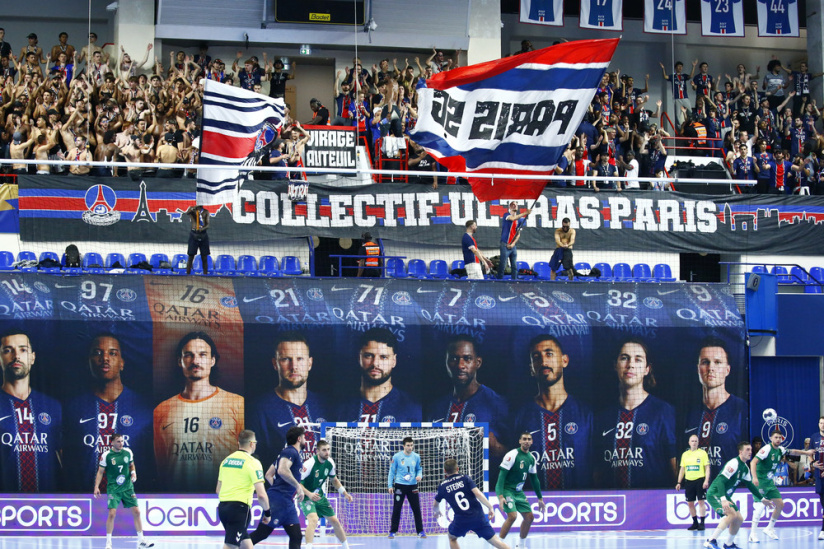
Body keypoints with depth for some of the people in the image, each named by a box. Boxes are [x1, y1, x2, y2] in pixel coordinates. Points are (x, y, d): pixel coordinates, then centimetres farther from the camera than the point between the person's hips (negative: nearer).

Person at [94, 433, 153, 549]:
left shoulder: (128, 452, 2)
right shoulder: (106, 455, -8)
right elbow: (100, 471, -1)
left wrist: (133, 473, -2)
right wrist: (96, 487, -9)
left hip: (128, 487, 4)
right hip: (113, 489, -4)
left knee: (136, 512, 0)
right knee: (112, 513, -13)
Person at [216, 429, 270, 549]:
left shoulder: (226, 460, 14)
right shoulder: (253, 462, -6)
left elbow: (218, 490, 22)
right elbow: (261, 494, -12)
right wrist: (267, 512, 2)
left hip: (222, 507, 8)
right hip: (239, 508, -7)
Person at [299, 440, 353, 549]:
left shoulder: (330, 462, -4)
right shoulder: (310, 463, -26)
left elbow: (334, 480, 15)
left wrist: (345, 493, 5)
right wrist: (309, 494, -40)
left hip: (319, 495, 7)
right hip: (306, 496, -7)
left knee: (334, 521, 11)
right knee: (313, 519, -32)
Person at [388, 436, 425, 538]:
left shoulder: (416, 457, 3)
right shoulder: (397, 457, -5)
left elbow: (419, 469, 15)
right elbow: (392, 471, 0)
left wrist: (419, 475, -7)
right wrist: (390, 485, -3)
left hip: (412, 486, 2)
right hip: (399, 485, -2)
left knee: (416, 509, 3)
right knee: (396, 509, 0)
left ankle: (420, 531, 13)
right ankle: (393, 531, 9)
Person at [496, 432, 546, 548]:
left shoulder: (531, 458, 7)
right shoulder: (512, 455, -16)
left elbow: (534, 479, 19)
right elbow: (502, 475, -19)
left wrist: (540, 498, 21)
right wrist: (500, 496, -27)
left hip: (518, 492, 8)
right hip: (506, 490, -8)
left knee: (529, 517, 5)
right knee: (512, 516, -23)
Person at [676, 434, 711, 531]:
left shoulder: (702, 453, 0)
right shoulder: (685, 454, 12)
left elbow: (707, 468, -2)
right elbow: (682, 469, 16)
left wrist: (706, 481, -14)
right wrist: (679, 482, 11)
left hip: (700, 480, -4)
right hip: (689, 481, 4)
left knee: (701, 501, -7)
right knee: (690, 503, 5)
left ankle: (702, 523, -4)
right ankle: (695, 523, 15)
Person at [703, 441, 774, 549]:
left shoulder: (745, 468, 9)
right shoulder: (734, 463, -21)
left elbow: (750, 485, 23)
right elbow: (720, 481, -30)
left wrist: (762, 499, 25)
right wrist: (723, 500, -40)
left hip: (725, 496, 10)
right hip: (715, 494, -10)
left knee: (739, 519, 10)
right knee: (732, 514, -27)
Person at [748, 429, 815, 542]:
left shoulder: (780, 450, 6)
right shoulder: (767, 449, -17)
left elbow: (792, 452, 28)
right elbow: (753, 462, -25)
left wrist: (806, 452, 31)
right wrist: (754, 477, -36)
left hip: (770, 482, 8)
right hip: (760, 481, -8)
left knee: (780, 504, 7)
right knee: (761, 505, -21)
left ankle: (769, 529, 22)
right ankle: (752, 534, -18)